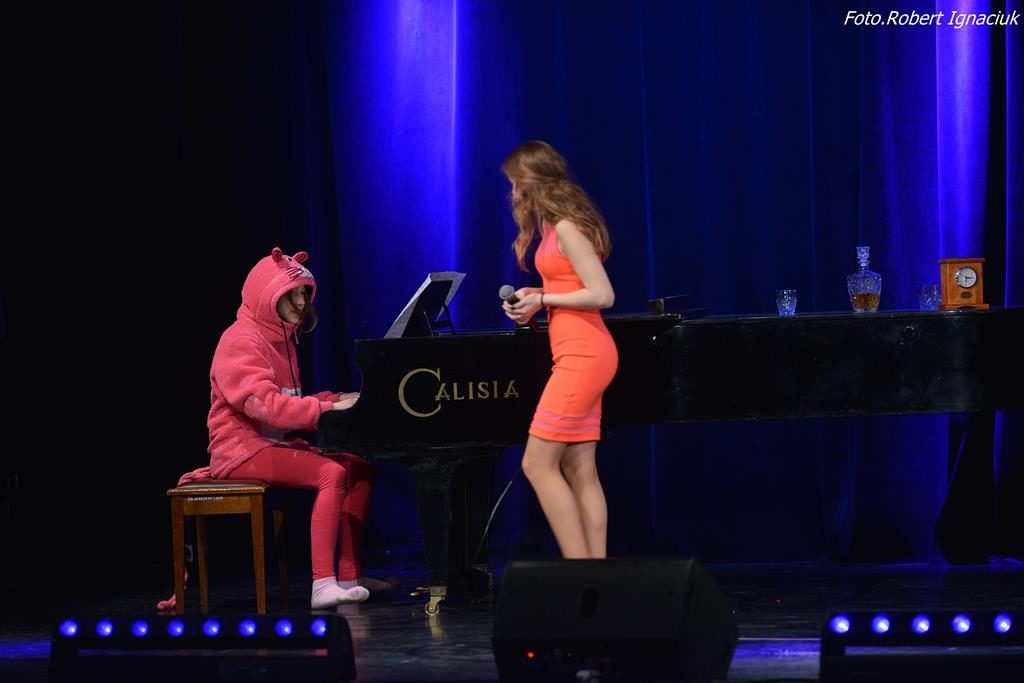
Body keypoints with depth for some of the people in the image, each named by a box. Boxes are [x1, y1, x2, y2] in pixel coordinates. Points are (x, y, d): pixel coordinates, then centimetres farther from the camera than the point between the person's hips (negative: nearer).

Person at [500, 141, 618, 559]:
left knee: (538, 465, -9)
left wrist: (542, 299, -10)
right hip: (581, 355, 10)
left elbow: (602, 294, -18)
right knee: (579, 471, 6)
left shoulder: (565, 228, -14)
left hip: (582, 355, -10)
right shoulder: (556, 226, 15)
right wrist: (534, 301, 5)